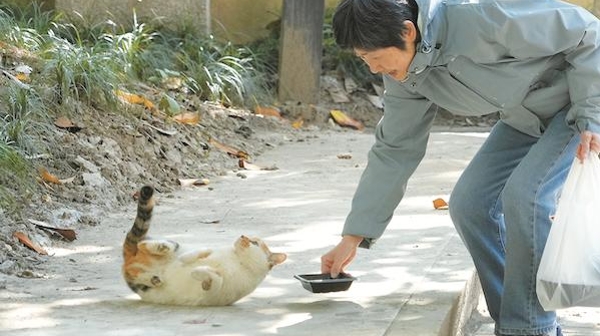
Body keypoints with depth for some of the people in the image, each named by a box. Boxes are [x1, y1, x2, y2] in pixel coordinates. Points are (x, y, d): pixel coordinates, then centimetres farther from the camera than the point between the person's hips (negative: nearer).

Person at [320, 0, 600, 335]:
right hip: (527, 116, 8)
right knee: (470, 204, -3)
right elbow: (395, 150, 2)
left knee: (525, 195, -24)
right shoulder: (404, 73, -10)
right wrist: (353, 237, 2)